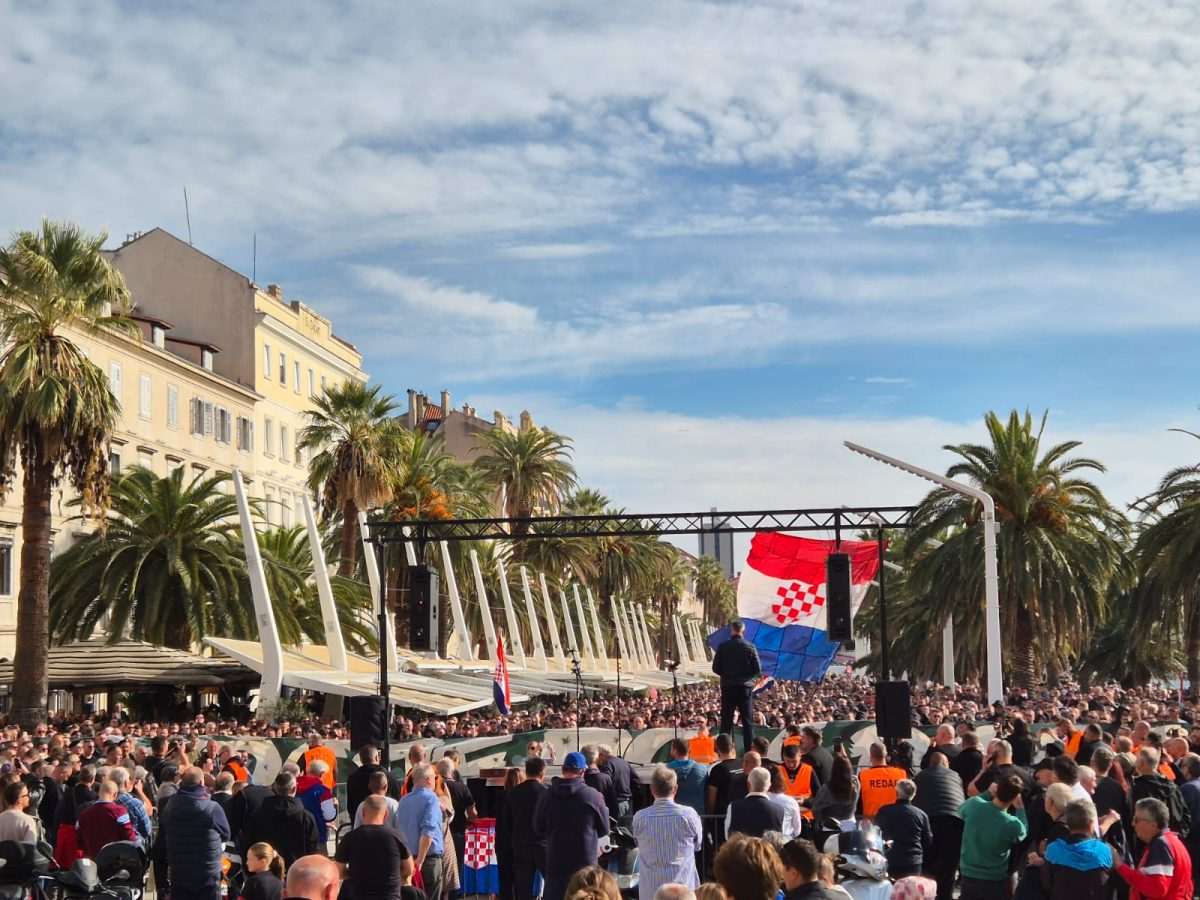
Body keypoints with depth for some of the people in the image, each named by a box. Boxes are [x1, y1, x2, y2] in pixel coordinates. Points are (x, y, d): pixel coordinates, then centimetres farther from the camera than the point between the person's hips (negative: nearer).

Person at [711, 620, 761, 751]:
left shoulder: (723, 647, -5)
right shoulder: (750, 647, -5)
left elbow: (716, 668, -2)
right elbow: (758, 669, -5)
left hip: (728, 687, 1)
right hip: (745, 687, 0)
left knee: (726, 721, 6)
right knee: (747, 721, 4)